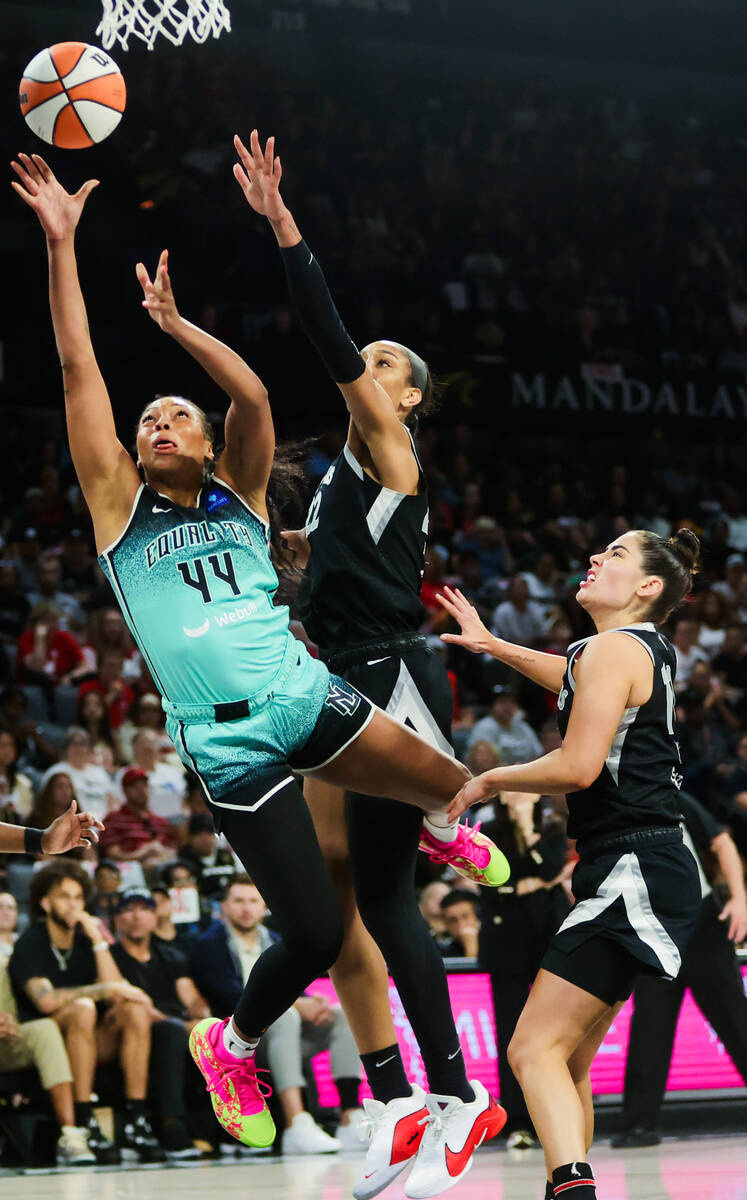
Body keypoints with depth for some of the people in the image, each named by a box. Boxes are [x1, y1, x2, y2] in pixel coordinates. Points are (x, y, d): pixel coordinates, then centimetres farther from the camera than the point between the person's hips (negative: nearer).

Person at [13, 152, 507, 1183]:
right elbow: (79, 372, 0)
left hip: (308, 698, 3)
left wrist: (175, 322, -4)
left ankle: (443, 830, 36)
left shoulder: (240, 498, 13)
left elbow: (255, 396, -3)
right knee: (315, 935, -7)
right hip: (229, 744, -3)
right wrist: (60, 245, -4)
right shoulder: (120, 507, 6)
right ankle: (229, 1046, 23)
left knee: (454, 790, -4)